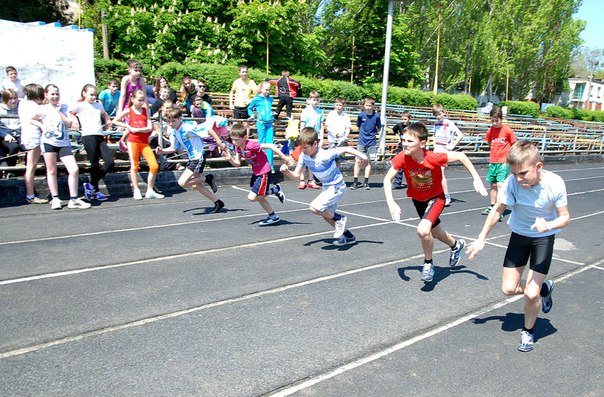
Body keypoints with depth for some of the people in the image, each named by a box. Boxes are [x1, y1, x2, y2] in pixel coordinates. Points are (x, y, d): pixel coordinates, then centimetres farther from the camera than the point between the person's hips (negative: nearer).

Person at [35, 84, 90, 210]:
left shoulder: (64, 108, 8)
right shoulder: (43, 109, 5)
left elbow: (69, 124, -4)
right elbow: (31, 119, 16)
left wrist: (58, 111, -7)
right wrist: (41, 126, 1)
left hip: (64, 143, 1)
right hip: (48, 142, -1)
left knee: (74, 170, -10)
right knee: (51, 171, 5)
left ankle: (73, 199, -2)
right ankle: (55, 199, 15)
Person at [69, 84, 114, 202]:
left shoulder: (98, 105, 21)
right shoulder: (79, 105, 4)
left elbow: (105, 114, 41)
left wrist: (108, 122, 26)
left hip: (100, 136, 6)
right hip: (88, 136, -6)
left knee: (110, 162, -5)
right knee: (95, 164, -5)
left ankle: (91, 185, 9)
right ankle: (95, 191, 11)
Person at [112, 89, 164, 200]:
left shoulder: (145, 110, 9)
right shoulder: (128, 111, 3)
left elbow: (150, 128, -1)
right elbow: (115, 121, 8)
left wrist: (138, 129, -14)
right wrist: (128, 127, -3)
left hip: (144, 142, 3)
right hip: (133, 140, -3)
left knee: (154, 166, -5)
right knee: (134, 166, -3)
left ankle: (150, 191, 5)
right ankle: (136, 191, 6)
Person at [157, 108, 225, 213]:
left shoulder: (189, 127, -20)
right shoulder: (174, 132, 4)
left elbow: (209, 130, -17)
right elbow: (175, 148, 15)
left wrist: (220, 143, -17)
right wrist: (163, 151, -1)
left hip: (198, 158, -9)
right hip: (192, 159, 9)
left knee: (182, 182, -16)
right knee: (196, 185, 15)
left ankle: (207, 179, 1)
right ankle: (218, 202, 25)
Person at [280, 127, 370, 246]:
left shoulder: (325, 155, -31)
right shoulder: (303, 156, -11)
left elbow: (346, 149, -25)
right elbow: (296, 175, -8)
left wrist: (361, 155, -29)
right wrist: (286, 171, -28)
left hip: (337, 187, -9)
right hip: (327, 187, 9)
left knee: (315, 208, -22)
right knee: (326, 215, 20)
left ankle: (339, 219, 2)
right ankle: (349, 237, 36)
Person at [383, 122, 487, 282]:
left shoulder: (433, 158, -33)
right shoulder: (402, 157, -25)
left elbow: (461, 156, -21)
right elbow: (387, 179, -19)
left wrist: (477, 179, -23)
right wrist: (391, 203, -31)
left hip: (435, 198, -4)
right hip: (418, 199, 4)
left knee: (423, 230, -29)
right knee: (435, 232, 23)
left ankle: (428, 263, 0)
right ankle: (456, 245, 57)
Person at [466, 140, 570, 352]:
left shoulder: (554, 183, -27)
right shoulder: (512, 182, -25)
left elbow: (565, 217, -15)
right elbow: (497, 210, -9)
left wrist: (549, 225, -37)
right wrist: (481, 239, -7)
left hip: (543, 238, -2)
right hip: (519, 234, 2)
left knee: (531, 294, -9)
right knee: (508, 289, 3)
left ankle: (528, 331, 22)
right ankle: (543, 287, 35)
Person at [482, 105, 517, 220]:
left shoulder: (507, 130, -9)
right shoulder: (491, 130, 4)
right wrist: (495, 153, 10)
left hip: (504, 162, -5)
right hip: (492, 162, 5)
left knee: (500, 185, -14)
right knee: (493, 185, 15)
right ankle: (492, 206, 29)